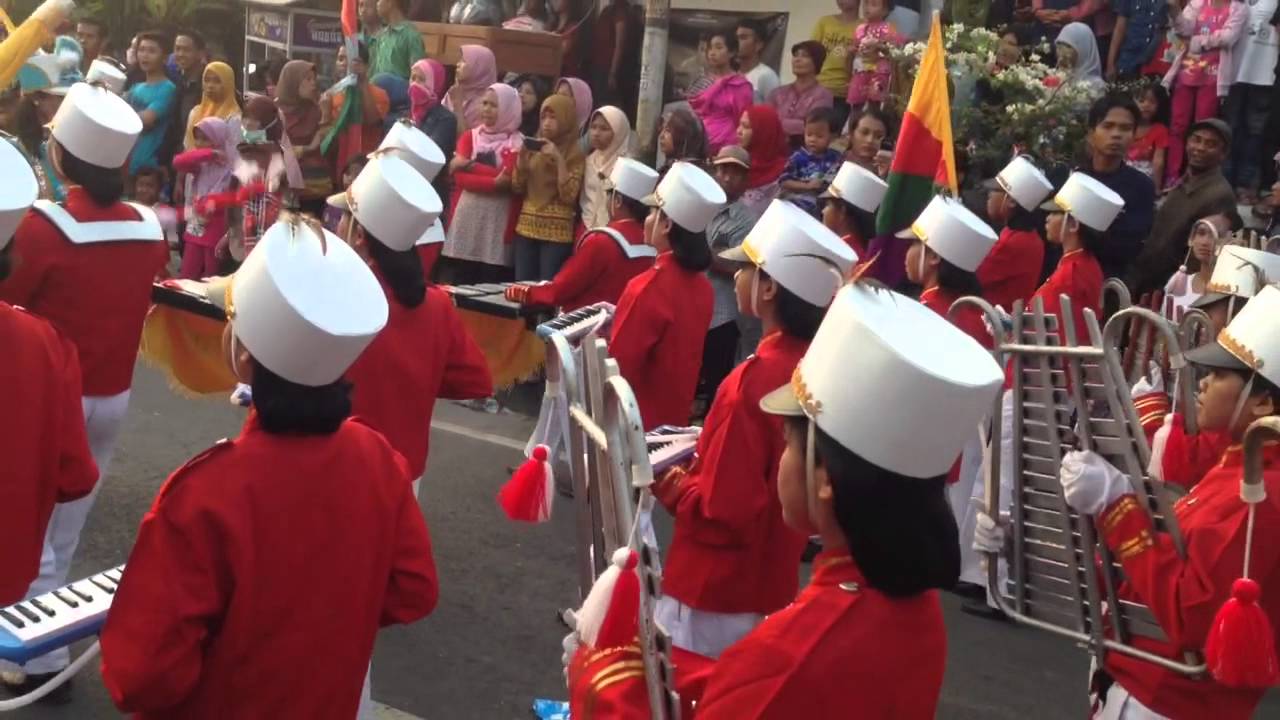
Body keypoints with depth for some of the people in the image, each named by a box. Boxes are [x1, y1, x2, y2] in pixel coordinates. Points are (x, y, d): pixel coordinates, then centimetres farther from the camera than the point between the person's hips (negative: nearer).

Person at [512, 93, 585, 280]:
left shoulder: (575, 155, -3)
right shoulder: (534, 149, 11)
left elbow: (569, 196, -13)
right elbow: (518, 188, 11)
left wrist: (559, 159, -18)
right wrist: (522, 157, -3)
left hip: (557, 232, -5)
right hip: (526, 228, 5)